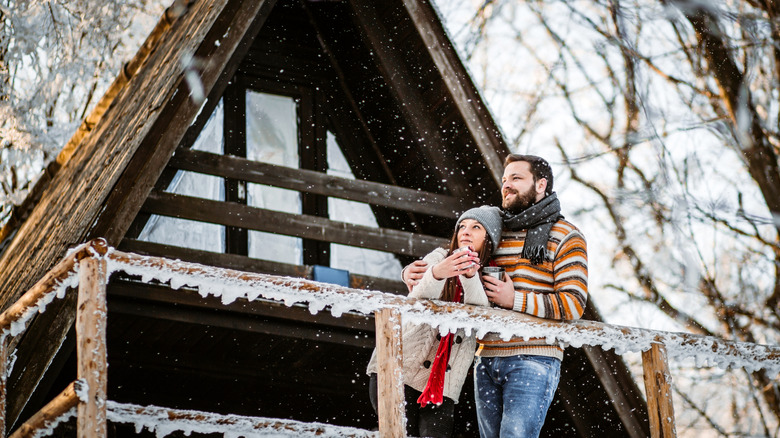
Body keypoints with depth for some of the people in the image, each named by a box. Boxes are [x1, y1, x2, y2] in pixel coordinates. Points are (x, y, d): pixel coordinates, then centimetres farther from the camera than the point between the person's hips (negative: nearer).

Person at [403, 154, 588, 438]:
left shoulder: (564, 236, 2)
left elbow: (573, 305, -9)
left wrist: (515, 300, -15)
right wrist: (415, 274, 3)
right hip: (487, 359, 6)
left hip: (532, 361, -6)